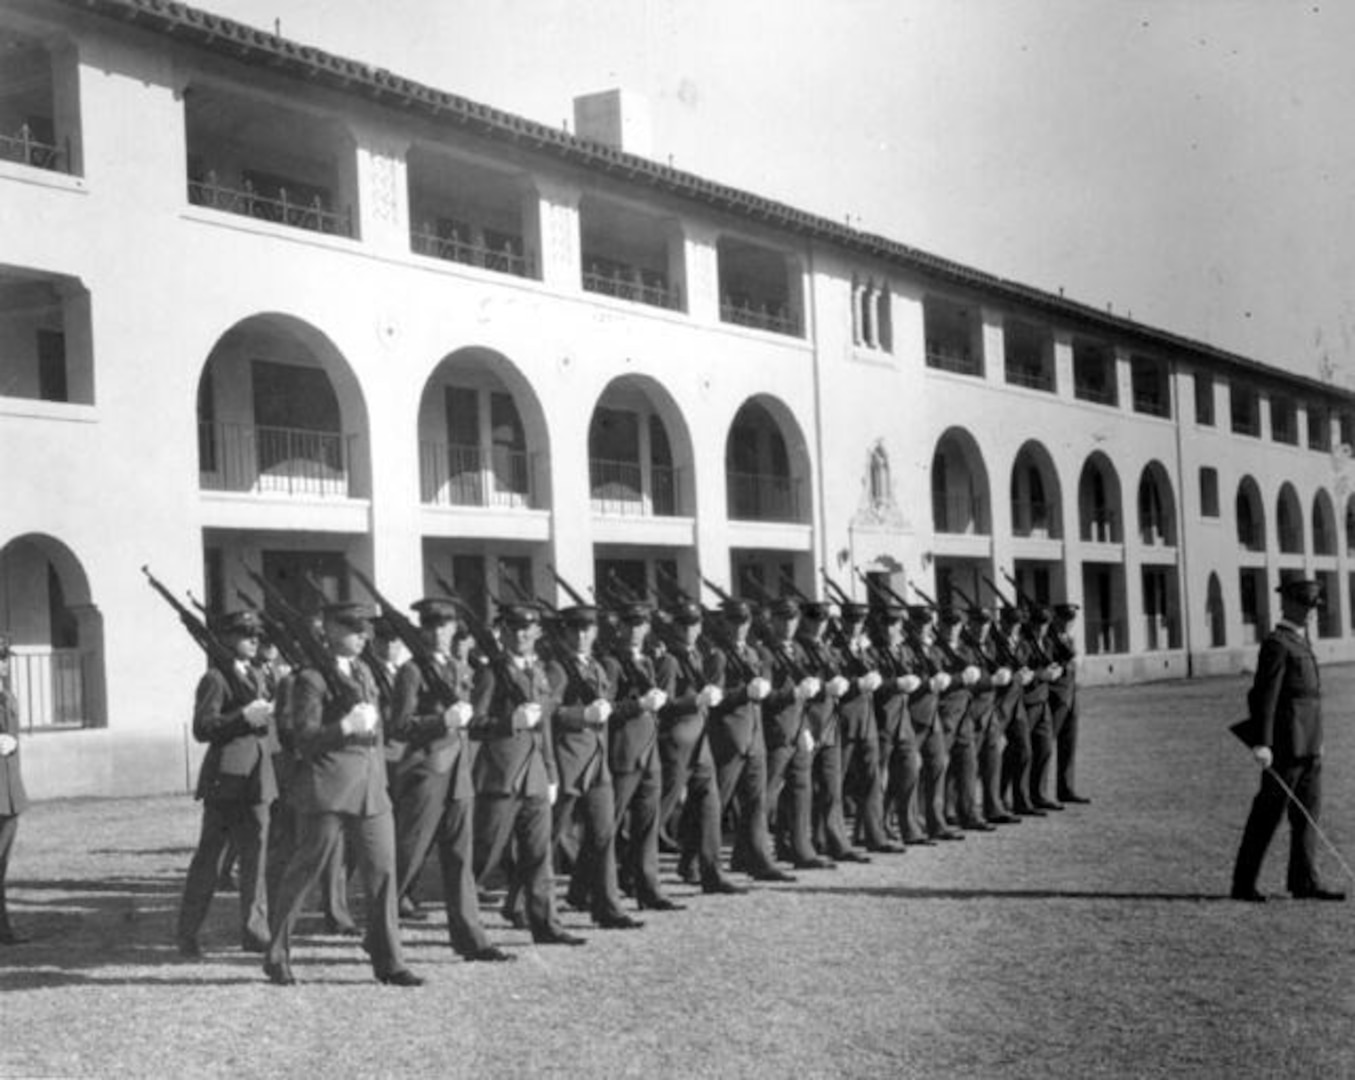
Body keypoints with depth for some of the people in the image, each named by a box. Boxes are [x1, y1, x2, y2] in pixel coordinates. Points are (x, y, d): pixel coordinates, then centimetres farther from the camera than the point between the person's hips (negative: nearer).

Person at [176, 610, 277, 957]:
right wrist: (245, 716, -22)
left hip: (256, 781, 7)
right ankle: (188, 936, 7)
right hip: (225, 779, -7)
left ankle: (254, 932, 12)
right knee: (209, 859, -1)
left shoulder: (256, 675, 17)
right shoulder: (215, 678, -7)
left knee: (256, 856, 6)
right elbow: (202, 729, -16)